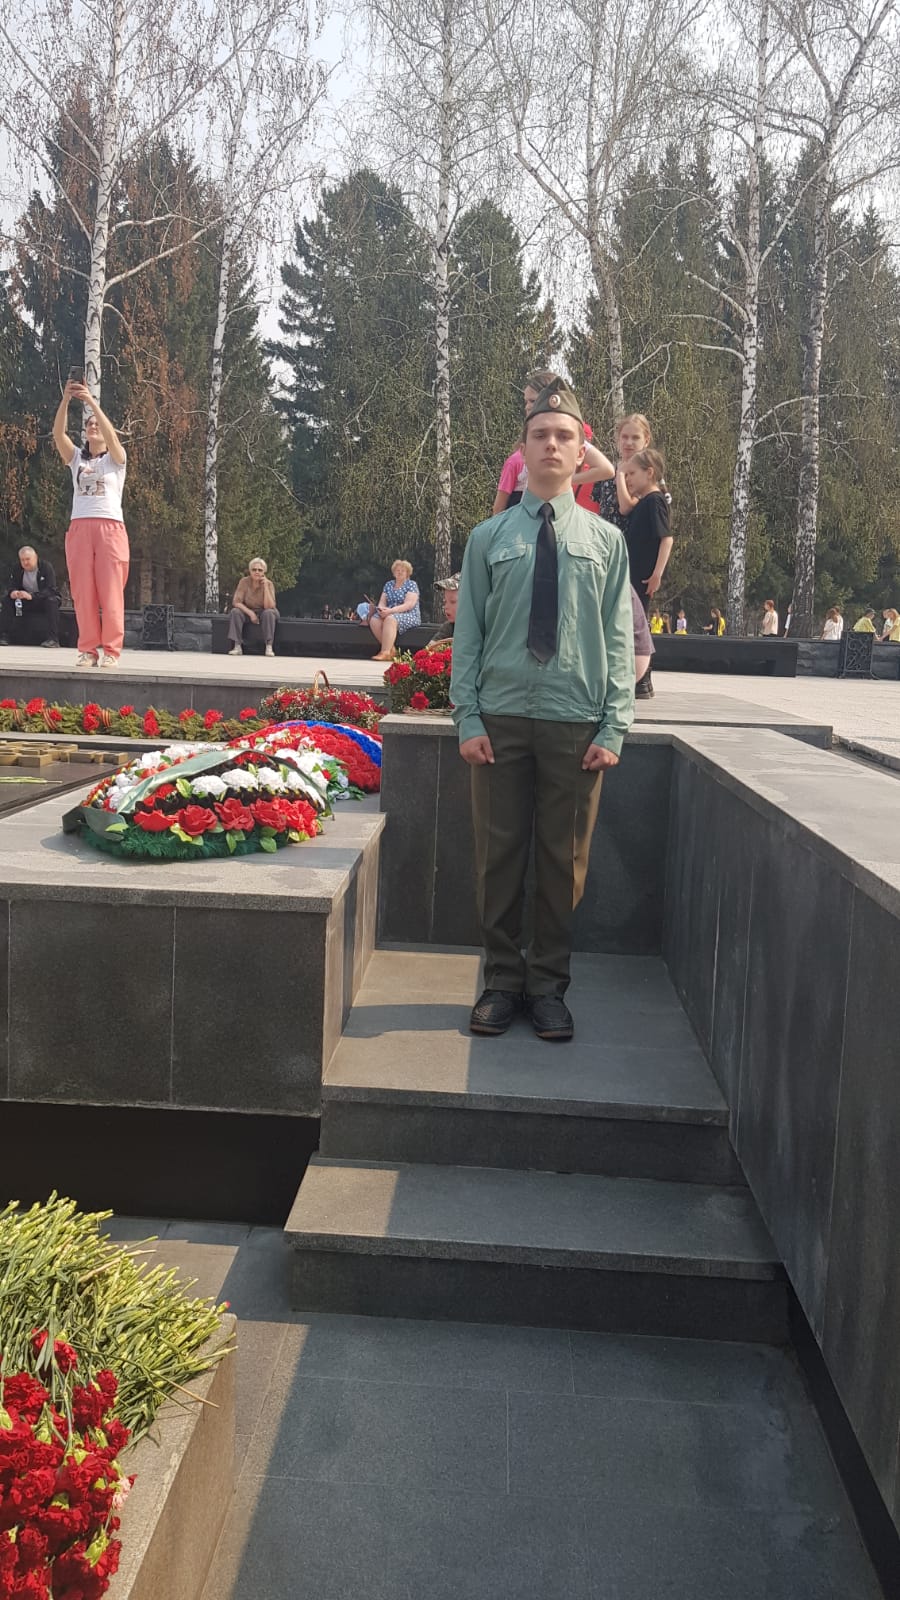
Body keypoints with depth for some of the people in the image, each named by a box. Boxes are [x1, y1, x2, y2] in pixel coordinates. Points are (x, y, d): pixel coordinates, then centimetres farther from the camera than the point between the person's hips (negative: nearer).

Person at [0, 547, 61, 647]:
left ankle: (53, 639, -40)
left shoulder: (46, 567, -18)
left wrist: (31, 596, -43)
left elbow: (51, 590, -29)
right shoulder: (17, 570, -3)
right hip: (26, 602, 5)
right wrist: (12, 592, -35)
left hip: (45, 599, -5)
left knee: (52, 601, -37)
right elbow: (11, 586, -7)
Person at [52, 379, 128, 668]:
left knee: (111, 592, -5)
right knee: (83, 592, -1)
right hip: (79, 528, 3)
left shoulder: (115, 459, 10)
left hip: (110, 528, -3)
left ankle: (111, 651, -2)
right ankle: (88, 649, 4)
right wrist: (66, 399, -12)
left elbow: (111, 434, -10)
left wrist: (91, 401, -18)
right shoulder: (76, 458, 17)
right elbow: (58, 433, 1)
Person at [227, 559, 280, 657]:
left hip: (263, 613, -1)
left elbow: (269, 607, -26)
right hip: (248, 611, 1)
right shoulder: (244, 582, -13)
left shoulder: (268, 583, -16)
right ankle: (237, 646, -29)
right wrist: (250, 613, -29)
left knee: (269, 612, -34)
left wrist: (265, 586, -31)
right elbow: (236, 602, -17)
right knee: (235, 611, -28)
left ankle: (269, 647, -33)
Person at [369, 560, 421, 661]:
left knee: (390, 619, -37)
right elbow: (382, 602, 13)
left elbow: (409, 605, -13)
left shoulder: (412, 585, 0)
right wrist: (381, 609, -13)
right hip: (389, 613, 6)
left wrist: (391, 610, -24)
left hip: (409, 616, -6)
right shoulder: (388, 585, 18)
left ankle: (385, 652, -43)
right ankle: (391, 649, -24)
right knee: (374, 620, -24)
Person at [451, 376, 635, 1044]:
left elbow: (619, 642, 3)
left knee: (564, 860, 6)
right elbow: (468, 635, 4)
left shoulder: (606, 540, 6)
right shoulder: (489, 537, 6)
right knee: (499, 854, 5)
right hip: (501, 718, 0)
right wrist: (468, 719, -5)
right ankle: (503, 980, 19)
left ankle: (548, 984, 20)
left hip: (576, 723, 0)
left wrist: (613, 729, -5)